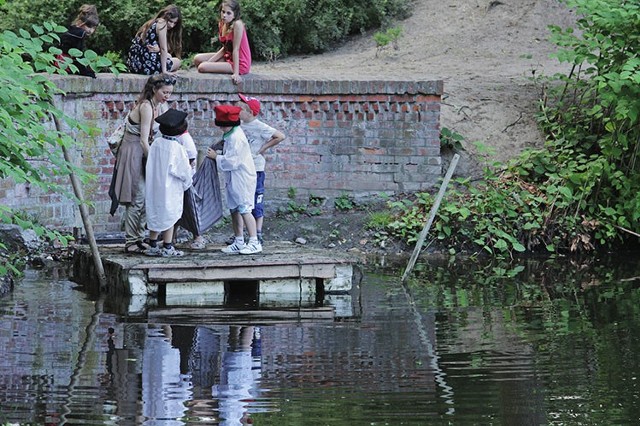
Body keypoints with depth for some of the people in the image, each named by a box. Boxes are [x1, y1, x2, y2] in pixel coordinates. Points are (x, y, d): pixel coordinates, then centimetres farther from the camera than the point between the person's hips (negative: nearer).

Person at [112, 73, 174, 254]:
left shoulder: (161, 106, 7)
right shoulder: (146, 106, -21)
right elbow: (144, 140, -22)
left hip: (144, 153, 9)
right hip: (132, 152, -9)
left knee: (146, 198, 7)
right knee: (137, 198, -8)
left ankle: (139, 239, 13)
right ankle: (130, 242, -4)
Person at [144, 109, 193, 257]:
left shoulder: (156, 144, -2)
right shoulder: (177, 148, -18)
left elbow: (151, 165, 6)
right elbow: (184, 170, -12)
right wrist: (186, 183, 7)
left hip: (154, 187, 6)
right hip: (170, 189, -6)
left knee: (154, 215, 14)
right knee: (169, 216, 4)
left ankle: (152, 246, 20)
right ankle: (167, 248, 8)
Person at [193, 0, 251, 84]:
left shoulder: (237, 24, -20)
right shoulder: (222, 24, 3)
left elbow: (236, 49, -22)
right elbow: (225, 48, 6)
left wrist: (236, 73, -23)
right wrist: (209, 62, -4)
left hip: (240, 64, -9)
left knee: (202, 67, -16)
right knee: (197, 59, 6)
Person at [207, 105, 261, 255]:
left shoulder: (236, 138, -20)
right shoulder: (229, 135, 11)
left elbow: (232, 162, -23)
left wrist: (216, 157, -12)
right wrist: (217, 153, 6)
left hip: (242, 179, -10)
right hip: (233, 179, 10)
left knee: (244, 209, -11)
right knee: (234, 210, 12)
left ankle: (254, 242, -10)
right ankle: (239, 242, 18)